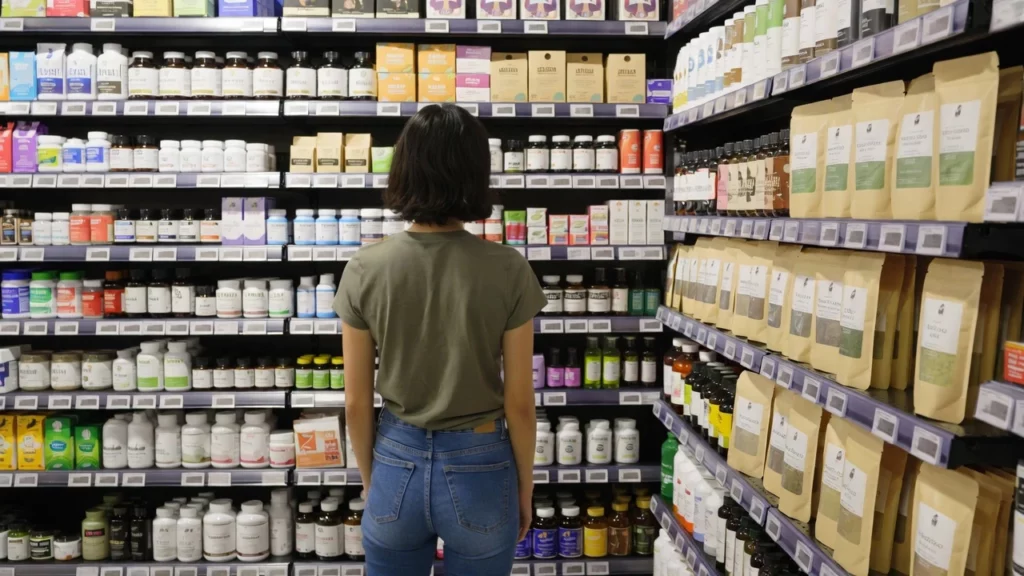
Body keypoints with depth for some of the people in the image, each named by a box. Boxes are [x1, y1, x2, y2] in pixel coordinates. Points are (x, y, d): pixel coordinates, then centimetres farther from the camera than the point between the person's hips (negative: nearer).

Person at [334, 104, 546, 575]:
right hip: (478, 470, -1)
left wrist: (371, 481, 12)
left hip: (398, 465, 2)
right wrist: (525, 489, 6)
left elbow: (356, 403, -4)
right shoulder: (508, 270, -15)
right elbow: (519, 404, -9)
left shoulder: (365, 269, -11)